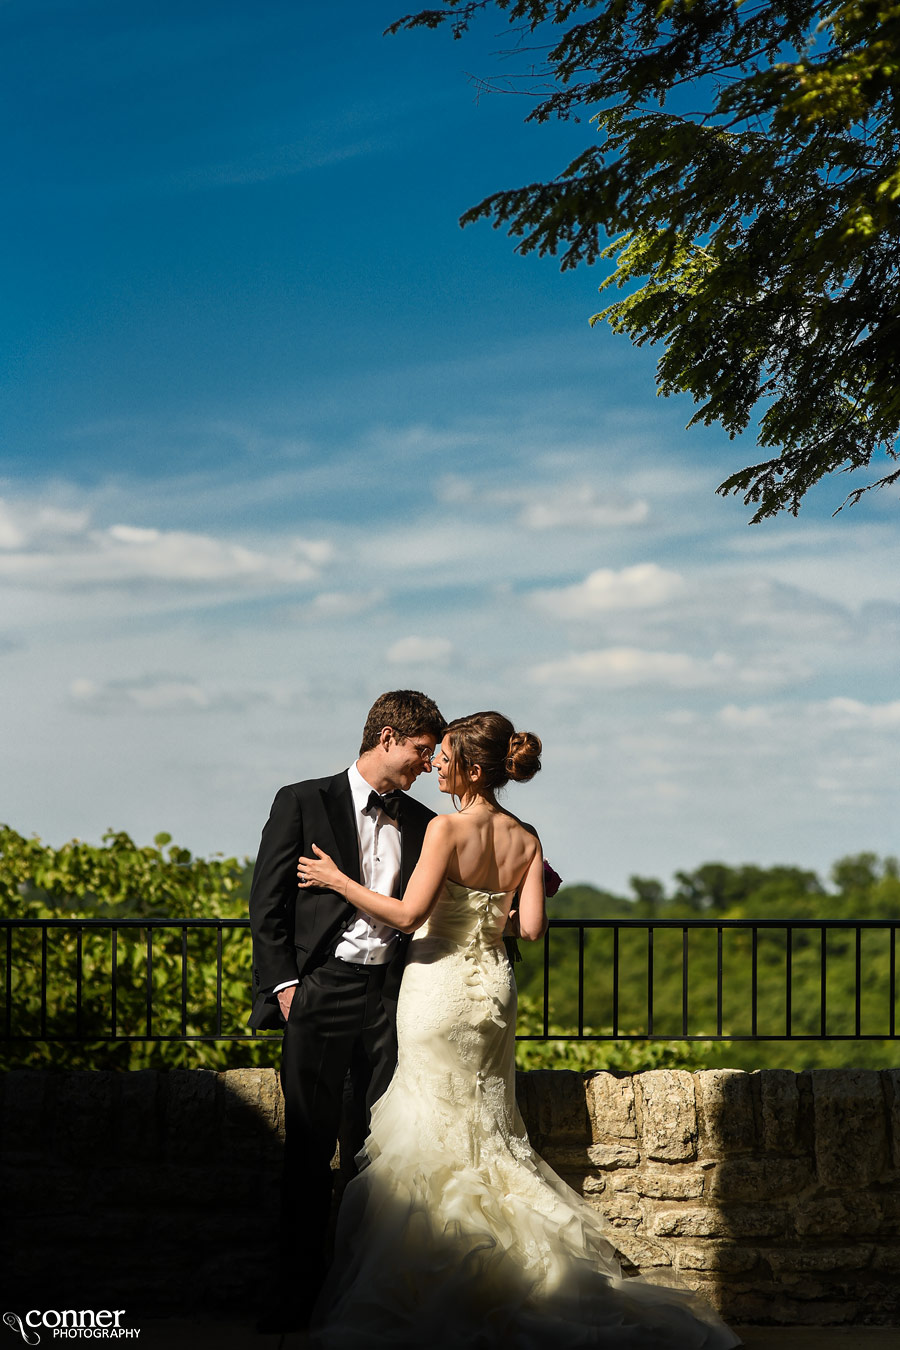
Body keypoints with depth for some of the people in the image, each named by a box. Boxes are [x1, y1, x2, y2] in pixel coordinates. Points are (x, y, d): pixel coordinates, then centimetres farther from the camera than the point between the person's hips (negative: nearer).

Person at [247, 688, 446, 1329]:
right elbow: (268, 904, -1)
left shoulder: (421, 823, 14)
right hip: (321, 989, -3)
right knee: (310, 1143, 0)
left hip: (391, 993, 4)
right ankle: (301, 1282, 7)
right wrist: (284, 986, -8)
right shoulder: (303, 802, 1)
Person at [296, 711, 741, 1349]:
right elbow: (532, 926, -4)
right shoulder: (526, 839, 2)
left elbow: (409, 914, -20)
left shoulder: (448, 828, -15)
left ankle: (434, 1293, 5)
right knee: (487, 1132, 14)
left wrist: (337, 880, -10)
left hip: (441, 987, -6)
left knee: (433, 1139, 1)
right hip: (493, 986, 6)